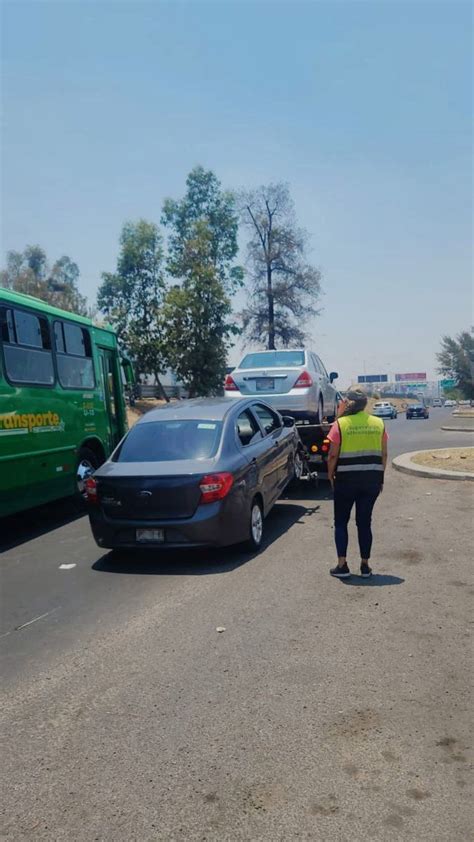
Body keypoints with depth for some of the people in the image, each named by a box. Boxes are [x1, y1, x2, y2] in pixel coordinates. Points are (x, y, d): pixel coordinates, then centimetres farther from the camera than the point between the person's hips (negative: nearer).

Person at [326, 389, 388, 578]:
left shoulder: (340, 424, -7)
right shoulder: (378, 423, 3)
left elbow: (333, 455, -8)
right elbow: (383, 454, 5)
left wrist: (330, 475, 4)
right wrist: (380, 478, 14)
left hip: (346, 479, -3)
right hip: (372, 478, 3)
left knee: (341, 522, 10)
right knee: (365, 522, 13)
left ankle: (342, 565, 7)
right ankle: (365, 565, 17)